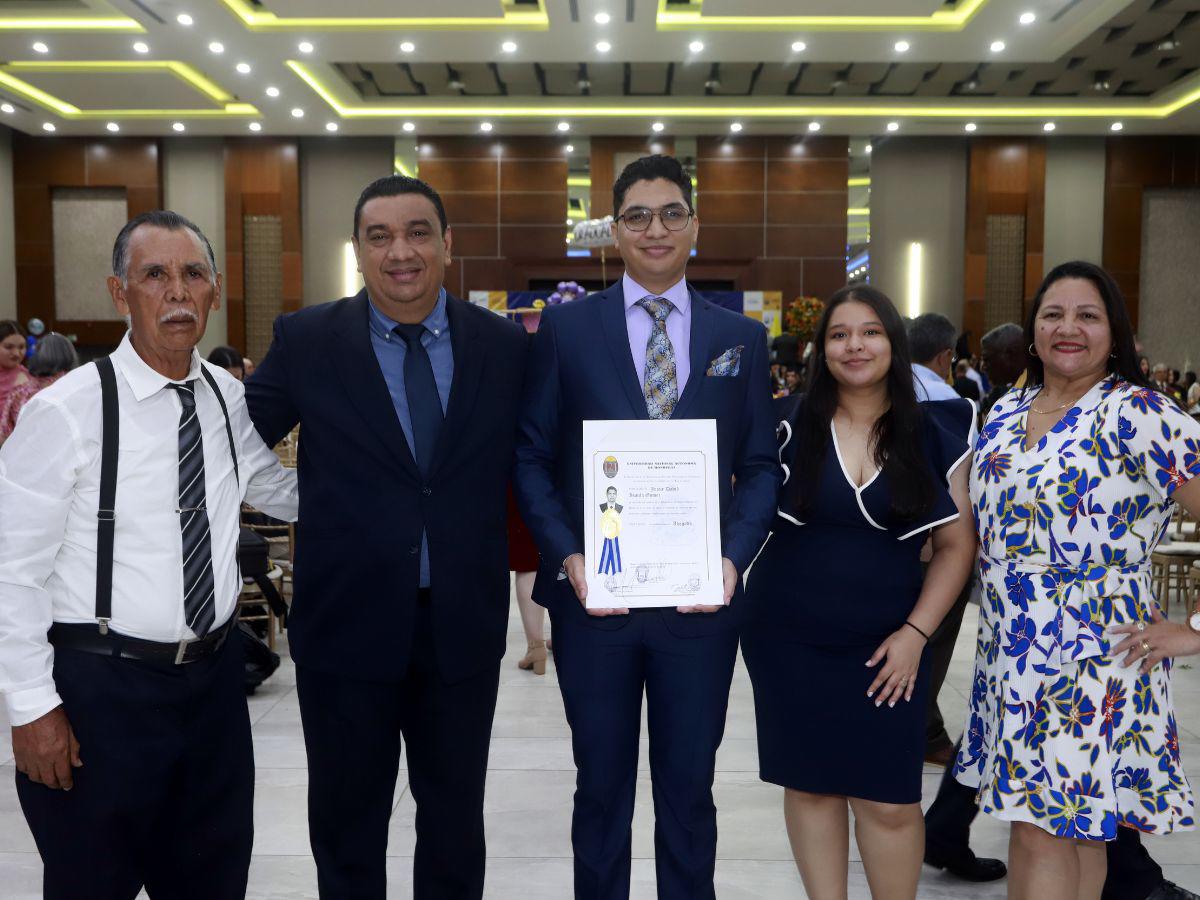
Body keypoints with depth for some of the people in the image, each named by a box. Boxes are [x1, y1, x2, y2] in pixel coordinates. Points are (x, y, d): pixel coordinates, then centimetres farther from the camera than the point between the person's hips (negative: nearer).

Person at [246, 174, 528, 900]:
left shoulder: (506, 344, -1)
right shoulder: (306, 340, -5)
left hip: (464, 626, 1)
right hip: (346, 624, -1)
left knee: (456, 820, 19)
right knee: (347, 822, 17)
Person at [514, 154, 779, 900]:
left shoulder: (742, 338, 6)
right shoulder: (566, 327, 2)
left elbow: (761, 467, 6)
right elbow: (532, 458, 1)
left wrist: (734, 558, -10)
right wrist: (567, 555, -12)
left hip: (700, 600, 1)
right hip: (594, 597, -1)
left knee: (689, 790, 14)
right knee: (602, 788, 14)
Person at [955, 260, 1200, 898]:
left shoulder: (1139, 414, -11)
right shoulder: (1005, 413, 10)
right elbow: (977, 521, 22)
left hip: (1092, 654, -6)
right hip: (1011, 651, 6)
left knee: (1044, 830, -5)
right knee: (1062, 820, 15)